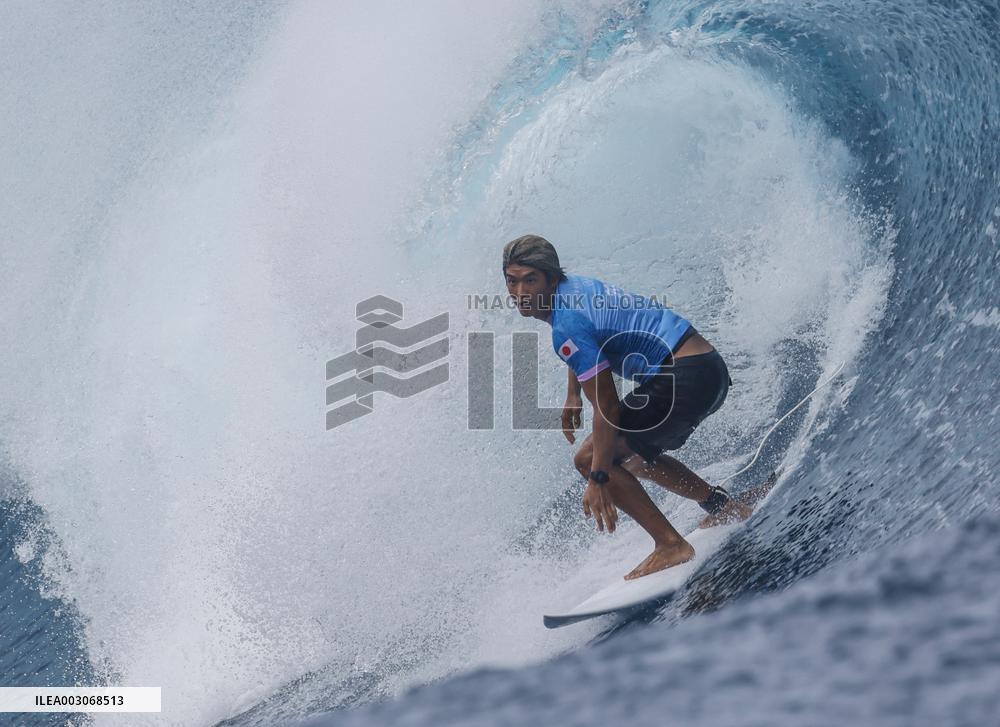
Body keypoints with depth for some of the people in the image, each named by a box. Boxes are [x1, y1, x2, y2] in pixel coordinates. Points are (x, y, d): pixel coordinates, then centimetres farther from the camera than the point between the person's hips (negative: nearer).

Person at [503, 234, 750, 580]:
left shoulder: (566, 324, -18)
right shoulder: (572, 284, 11)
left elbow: (606, 406, -21)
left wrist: (598, 478, -18)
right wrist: (573, 395, 31)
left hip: (685, 379, -10)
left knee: (589, 458, -6)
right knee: (635, 456, 29)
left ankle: (670, 545, -7)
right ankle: (724, 507, 29)